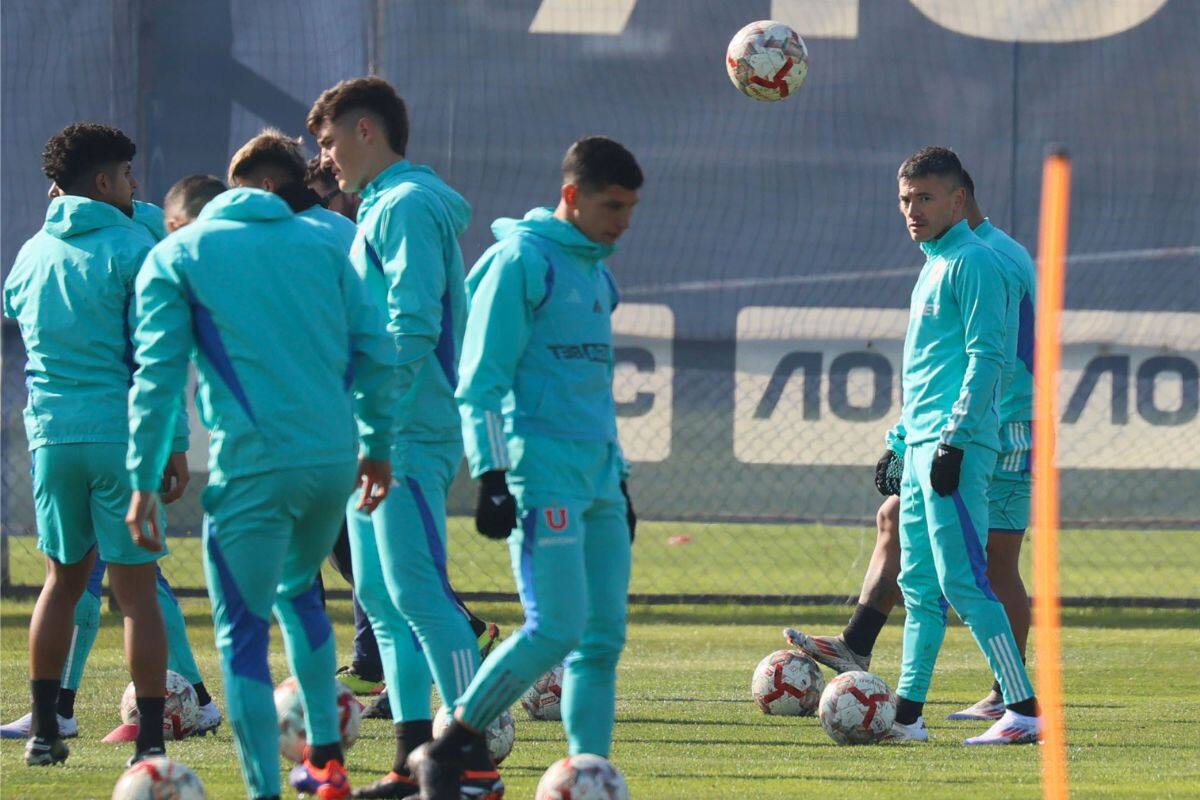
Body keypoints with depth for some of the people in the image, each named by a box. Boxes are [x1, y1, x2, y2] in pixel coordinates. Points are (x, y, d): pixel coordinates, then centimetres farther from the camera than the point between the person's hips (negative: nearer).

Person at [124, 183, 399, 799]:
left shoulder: (173, 258, 6)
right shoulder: (317, 243, 17)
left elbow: (157, 377, -3)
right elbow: (375, 351, 13)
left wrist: (143, 483, -1)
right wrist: (377, 446, 22)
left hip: (252, 465, -5)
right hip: (335, 459, 5)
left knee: (242, 634, 2)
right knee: (298, 590, 29)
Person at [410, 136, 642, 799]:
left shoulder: (596, 273, 19)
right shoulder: (522, 259, -7)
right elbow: (481, 381, -10)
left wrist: (617, 478, 24)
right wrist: (491, 475, -16)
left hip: (597, 484, 8)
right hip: (541, 480, -8)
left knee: (604, 635, 2)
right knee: (556, 627, -14)